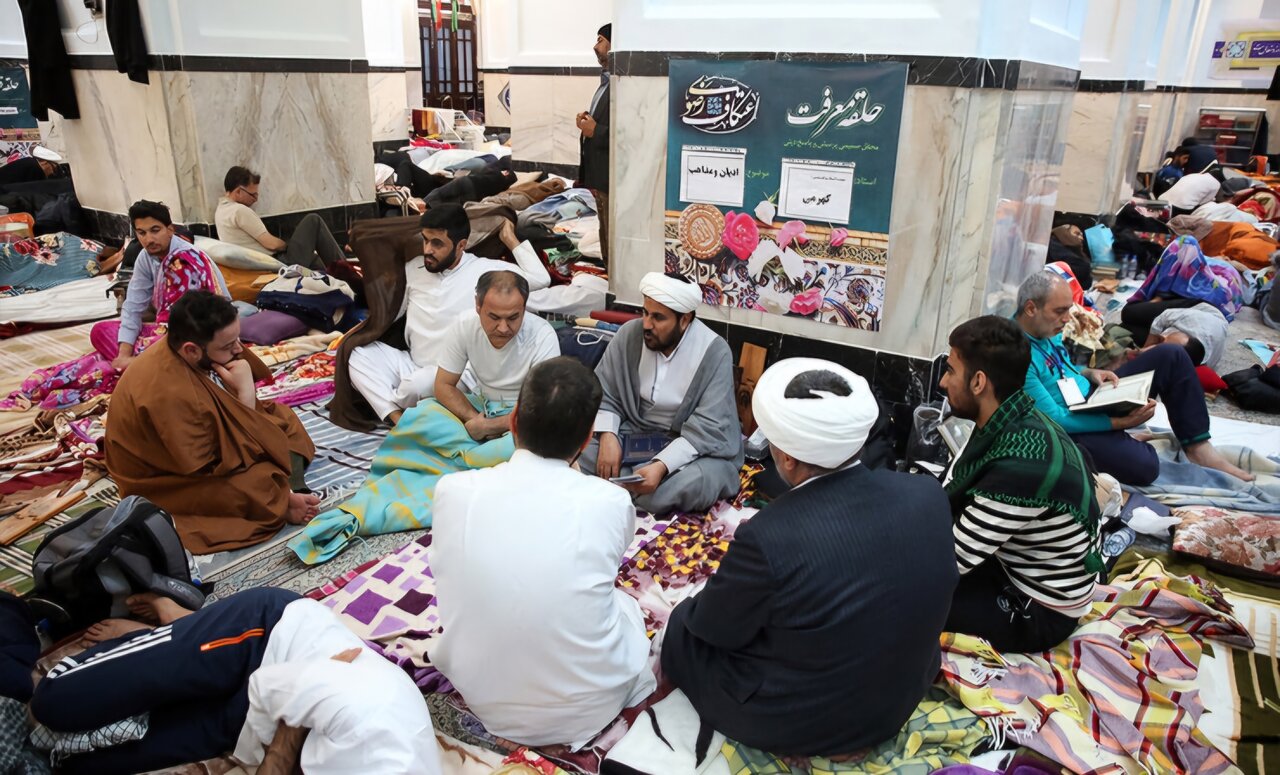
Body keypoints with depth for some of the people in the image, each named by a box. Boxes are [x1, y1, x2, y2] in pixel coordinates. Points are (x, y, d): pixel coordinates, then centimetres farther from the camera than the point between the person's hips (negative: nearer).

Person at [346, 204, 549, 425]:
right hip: (412, 365, 5)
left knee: (419, 384, -36)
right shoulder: (413, 268, 6)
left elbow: (541, 280, -15)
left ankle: (392, 409, 2)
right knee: (357, 352, -15)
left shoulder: (484, 270, -8)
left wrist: (510, 240, -9)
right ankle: (398, 419, -25)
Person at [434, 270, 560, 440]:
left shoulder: (543, 336, -24)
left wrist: (485, 426, -21)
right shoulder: (465, 325, -14)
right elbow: (444, 386, -5)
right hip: (478, 405, 4)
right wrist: (475, 420, -19)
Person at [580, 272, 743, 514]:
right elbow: (603, 392, -2)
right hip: (633, 432, 3)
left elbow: (707, 429, -23)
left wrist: (661, 465, -36)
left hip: (697, 444, -3)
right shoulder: (629, 334, -8)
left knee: (695, 484, -35)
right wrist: (608, 437, -22)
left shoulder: (715, 352, -19)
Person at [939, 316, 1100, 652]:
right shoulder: (1010, 422, -7)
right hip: (1011, 565, 8)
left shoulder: (1020, 464, -35)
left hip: (1038, 612, -8)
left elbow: (949, 563, -27)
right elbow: (950, 496, 2)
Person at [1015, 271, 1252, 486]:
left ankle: (1197, 446, 3)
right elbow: (1054, 420, -27)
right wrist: (1121, 422, -24)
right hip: (1071, 429, -9)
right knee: (1143, 465, -32)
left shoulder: (1044, 328, 0)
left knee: (1170, 356, 1)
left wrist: (1088, 373, 0)